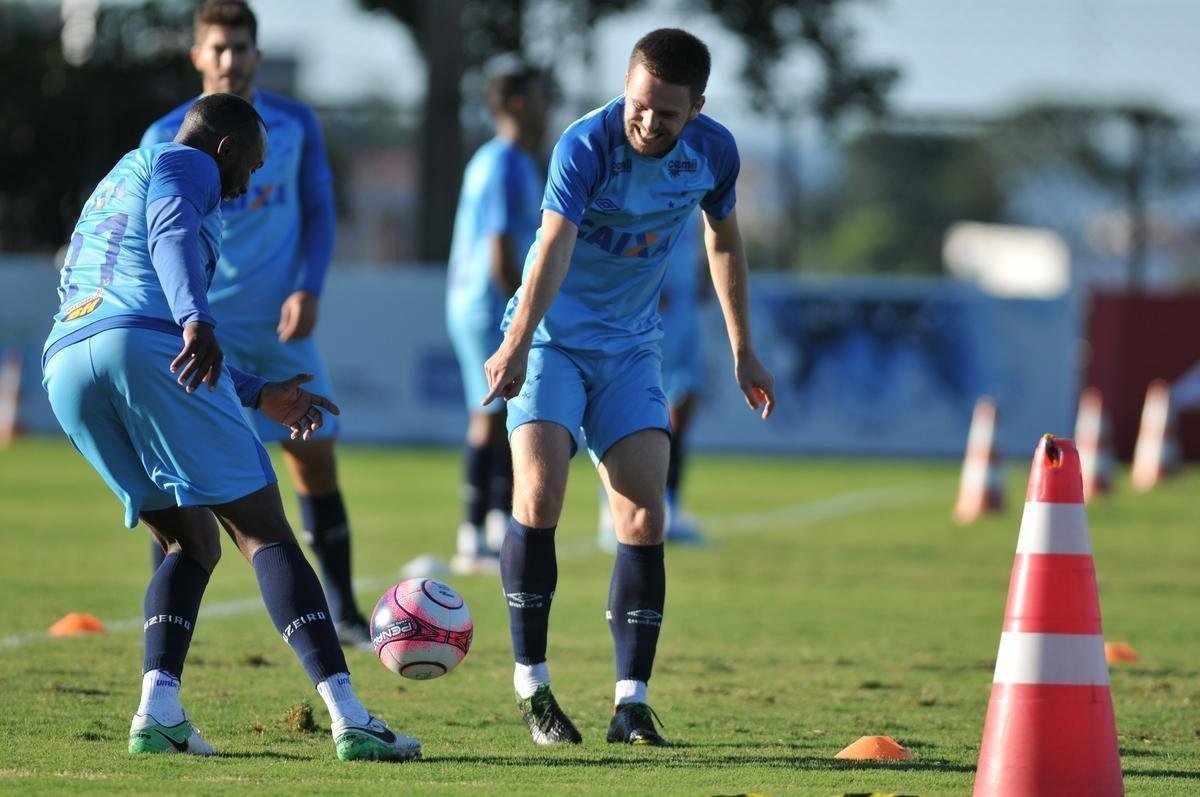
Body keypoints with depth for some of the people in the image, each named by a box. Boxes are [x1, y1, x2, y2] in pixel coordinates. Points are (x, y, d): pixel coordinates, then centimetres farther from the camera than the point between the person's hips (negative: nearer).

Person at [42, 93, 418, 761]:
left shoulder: (115, 186, 39)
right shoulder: (183, 165, 13)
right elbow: (172, 236, -12)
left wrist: (260, 396, 50)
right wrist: (198, 323, -28)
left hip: (66, 367, 8)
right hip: (145, 349, -8)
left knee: (193, 545, 17)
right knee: (264, 531, -5)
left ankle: (158, 709, -6)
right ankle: (348, 718, -14)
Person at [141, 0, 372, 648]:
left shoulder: (295, 125, 2)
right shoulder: (167, 140, -4)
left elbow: (319, 210, 7)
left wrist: (309, 290, -8)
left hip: (281, 325, 3)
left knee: (315, 459, 6)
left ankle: (343, 615, 19)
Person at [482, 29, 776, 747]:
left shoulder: (713, 152, -7)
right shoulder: (585, 146, -23)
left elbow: (724, 238, 13)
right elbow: (554, 245, -37)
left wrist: (743, 352, 17)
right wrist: (518, 344, -51)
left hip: (631, 347, 4)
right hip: (551, 338, -4)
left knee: (644, 517, -6)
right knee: (540, 497, -19)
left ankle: (632, 706, -3)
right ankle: (532, 688, -7)